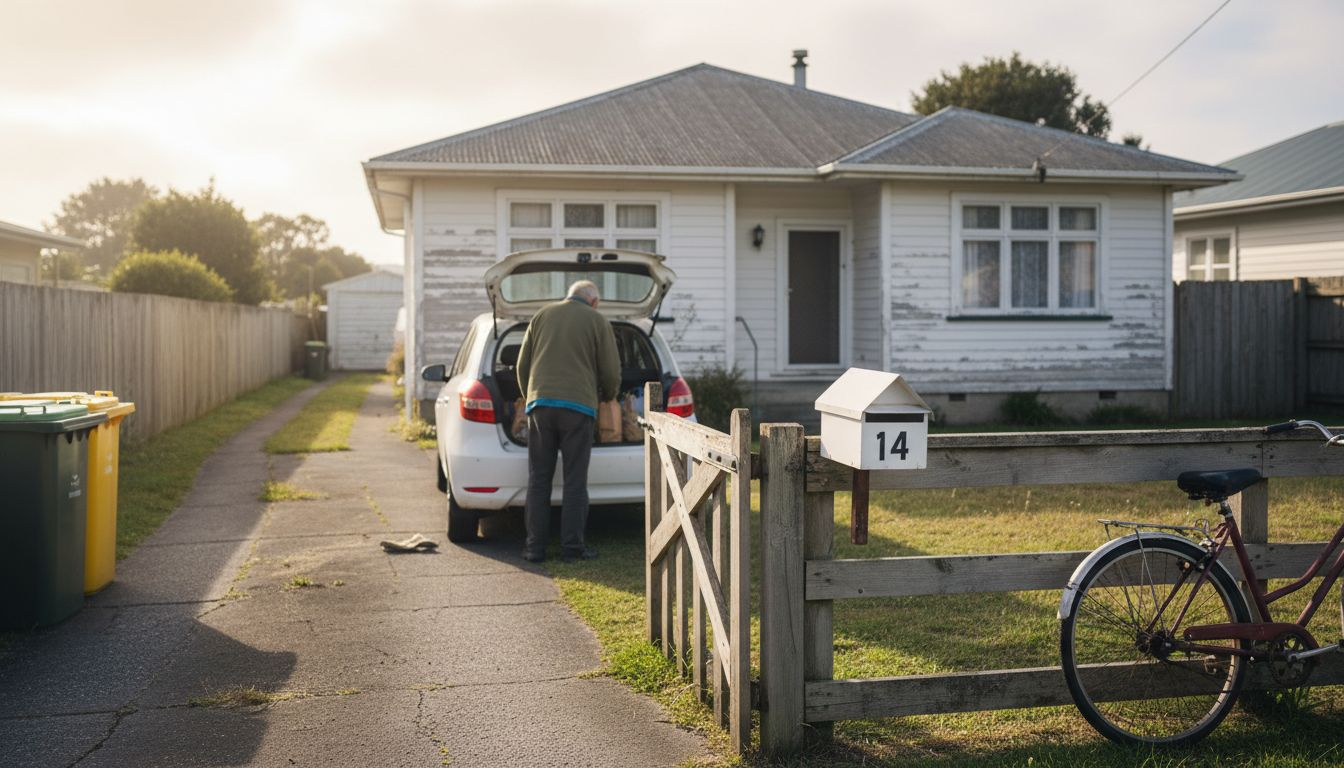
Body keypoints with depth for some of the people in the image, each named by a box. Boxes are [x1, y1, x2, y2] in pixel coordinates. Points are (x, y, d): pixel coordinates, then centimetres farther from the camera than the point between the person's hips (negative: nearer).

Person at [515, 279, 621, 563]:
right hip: (578, 405, -3)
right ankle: (572, 545, 3)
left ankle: (535, 546, 6)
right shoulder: (597, 321, 7)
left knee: (538, 479, 6)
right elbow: (611, 372, 5)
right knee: (575, 480, 3)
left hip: (540, 403, 3)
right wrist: (607, 398, 26)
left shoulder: (542, 316, 15)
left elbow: (522, 365, 15)